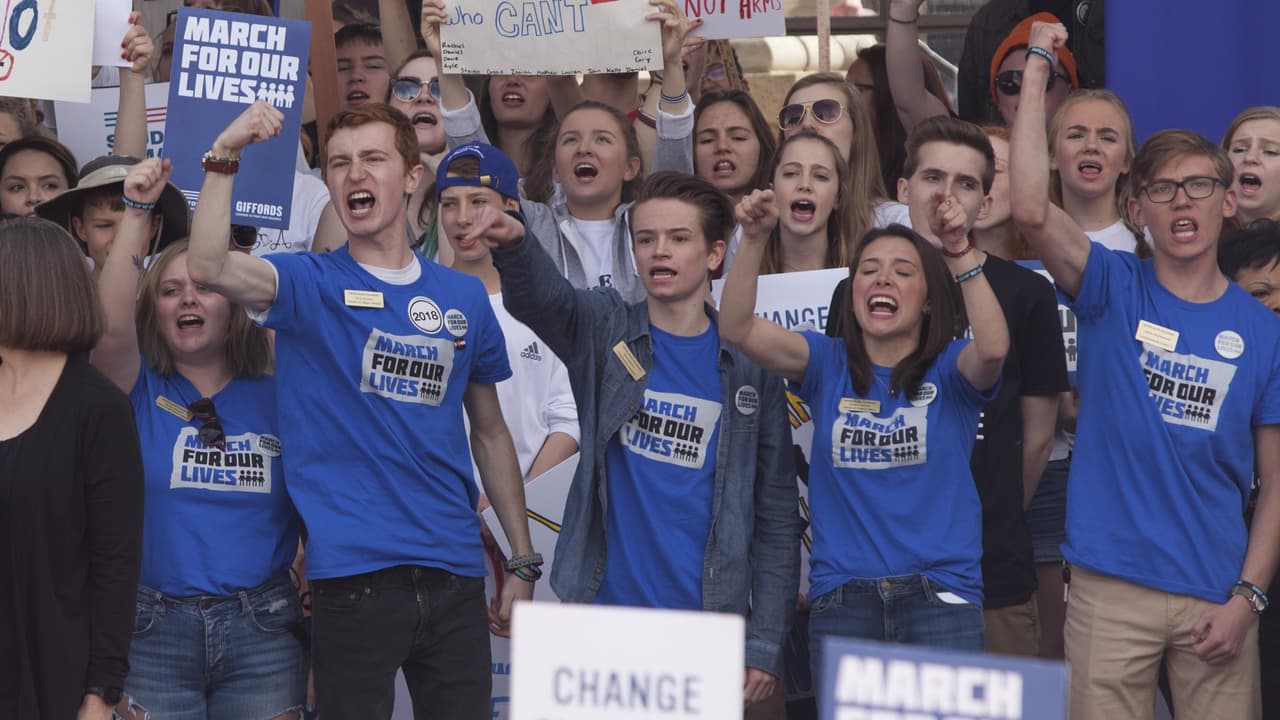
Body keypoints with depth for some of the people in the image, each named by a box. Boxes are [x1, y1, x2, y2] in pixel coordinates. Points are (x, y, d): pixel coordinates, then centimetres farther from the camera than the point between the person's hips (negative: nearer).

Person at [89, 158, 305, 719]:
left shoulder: (275, 396, 9)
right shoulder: (136, 390, 4)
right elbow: (111, 326, -17)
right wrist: (137, 212, -22)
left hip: (262, 630, 2)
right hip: (153, 630, -1)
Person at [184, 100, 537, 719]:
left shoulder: (463, 297, 10)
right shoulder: (312, 286, 0)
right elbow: (208, 268, -21)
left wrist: (522, 561, 15)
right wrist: (224, 158, -27)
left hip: (454, 574, 3)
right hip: (354, 571, -3)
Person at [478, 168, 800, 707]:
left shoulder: (749, 367, 4)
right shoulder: (605, 332, 5)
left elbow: (777, 515, 4)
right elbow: (541, 298, -18)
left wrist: (765, 644, -2)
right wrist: (514, 247, -41)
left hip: (708, 630, 0)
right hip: (606, 609, 0)